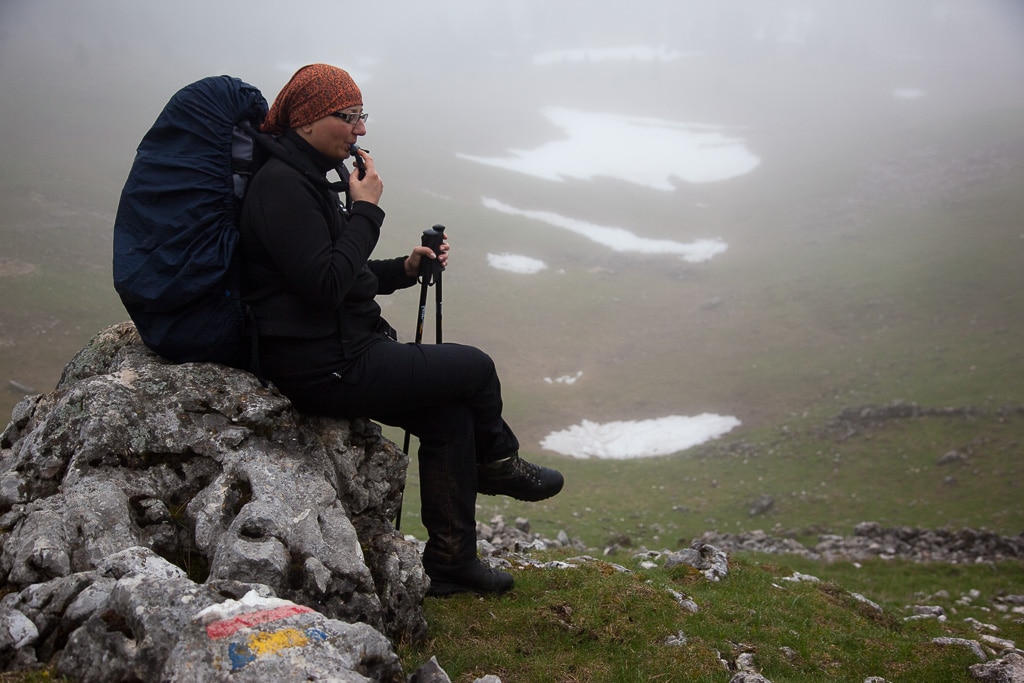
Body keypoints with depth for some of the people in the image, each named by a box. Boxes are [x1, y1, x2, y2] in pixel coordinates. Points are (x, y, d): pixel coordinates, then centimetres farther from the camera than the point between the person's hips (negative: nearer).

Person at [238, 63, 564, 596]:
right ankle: (498, 464, 27)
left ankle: (449, 562, 16)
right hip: (324, 368, -10)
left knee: (450, 418, 6)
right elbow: (325, 284, -25)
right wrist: (365, 210, -17)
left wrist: (405, 268, 8)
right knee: (475, 368, -3)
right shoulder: (282, 184, -17)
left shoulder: (303, 178, 15)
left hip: (345, 349, 10)